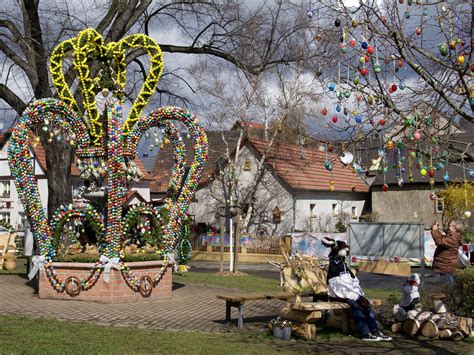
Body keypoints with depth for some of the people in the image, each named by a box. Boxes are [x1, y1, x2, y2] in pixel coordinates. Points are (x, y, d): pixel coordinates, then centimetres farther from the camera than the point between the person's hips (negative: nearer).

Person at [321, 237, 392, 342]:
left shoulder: (344, 266, 19)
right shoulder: (333, 268, -7)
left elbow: (354, 282, 16)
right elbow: (340, 288, -15)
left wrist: (361, 295, 2)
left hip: (351, 295, 8)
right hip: (337, 297, -8)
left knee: (366, 304, -14)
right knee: (355, 304, -30)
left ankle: (375, 331, -21)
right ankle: (365, 333, -33)